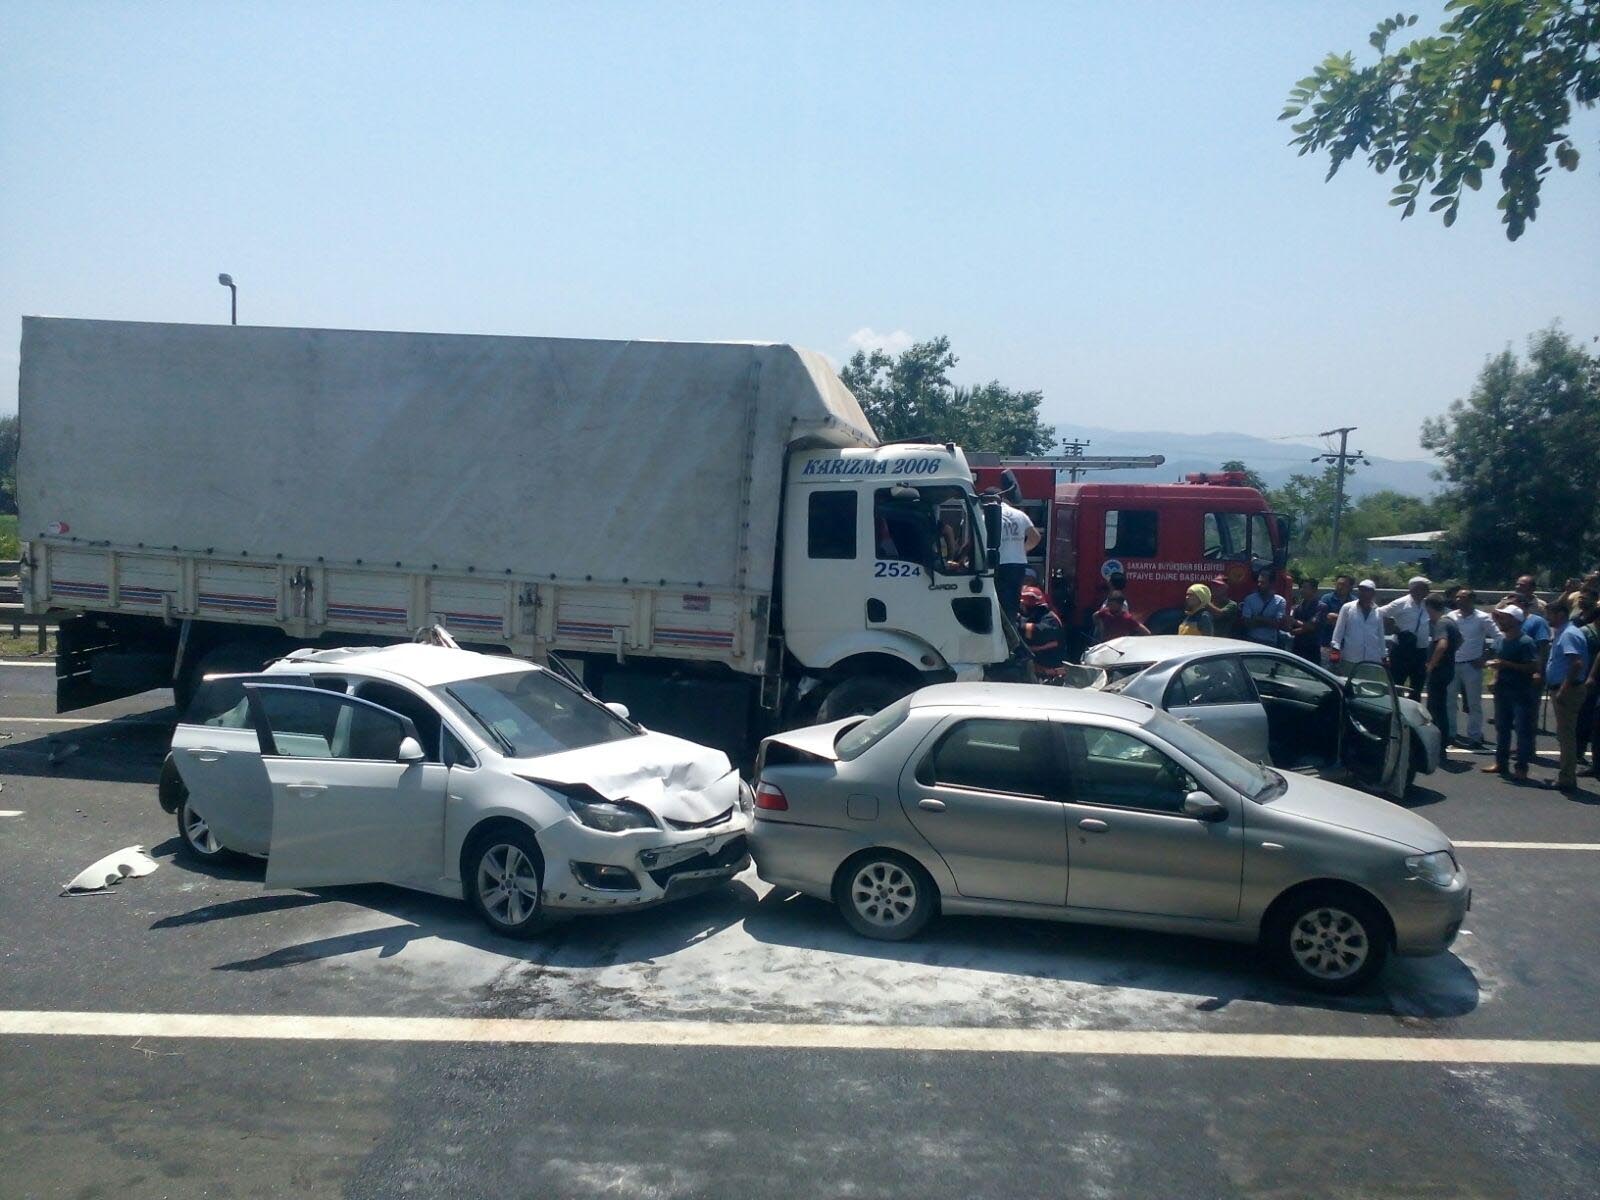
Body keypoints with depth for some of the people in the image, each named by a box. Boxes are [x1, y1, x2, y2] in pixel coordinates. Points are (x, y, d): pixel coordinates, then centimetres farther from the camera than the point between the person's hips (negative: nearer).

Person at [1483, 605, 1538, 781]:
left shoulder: (1525, 642, -15)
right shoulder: (1503, 639, 9)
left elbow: (1533, 667, -21)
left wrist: (1506, 664, -23)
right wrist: (1496, 678, 8)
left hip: (1521, 692, -8)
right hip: (1503, 690, 8)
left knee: (1523, 730, -2)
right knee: (1501, 727, 13)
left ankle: (1521, 767, 3)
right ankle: (1501, 762, 22)